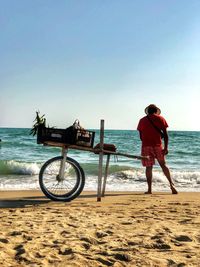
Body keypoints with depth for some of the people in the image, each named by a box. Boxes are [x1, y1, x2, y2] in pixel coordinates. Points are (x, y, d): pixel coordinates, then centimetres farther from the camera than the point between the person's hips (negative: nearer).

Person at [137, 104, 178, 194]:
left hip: (146, 146, 0)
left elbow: (141, 136, 10)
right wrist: (166, 147, 1)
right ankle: (171, 184, 2)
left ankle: (149, 189, 0)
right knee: (163, 164, 13)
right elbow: (165, 134, 0)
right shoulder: (161, 119, 5)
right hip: (158, 145, 0)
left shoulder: (142, 120, 7)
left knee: (148, 167, 3)